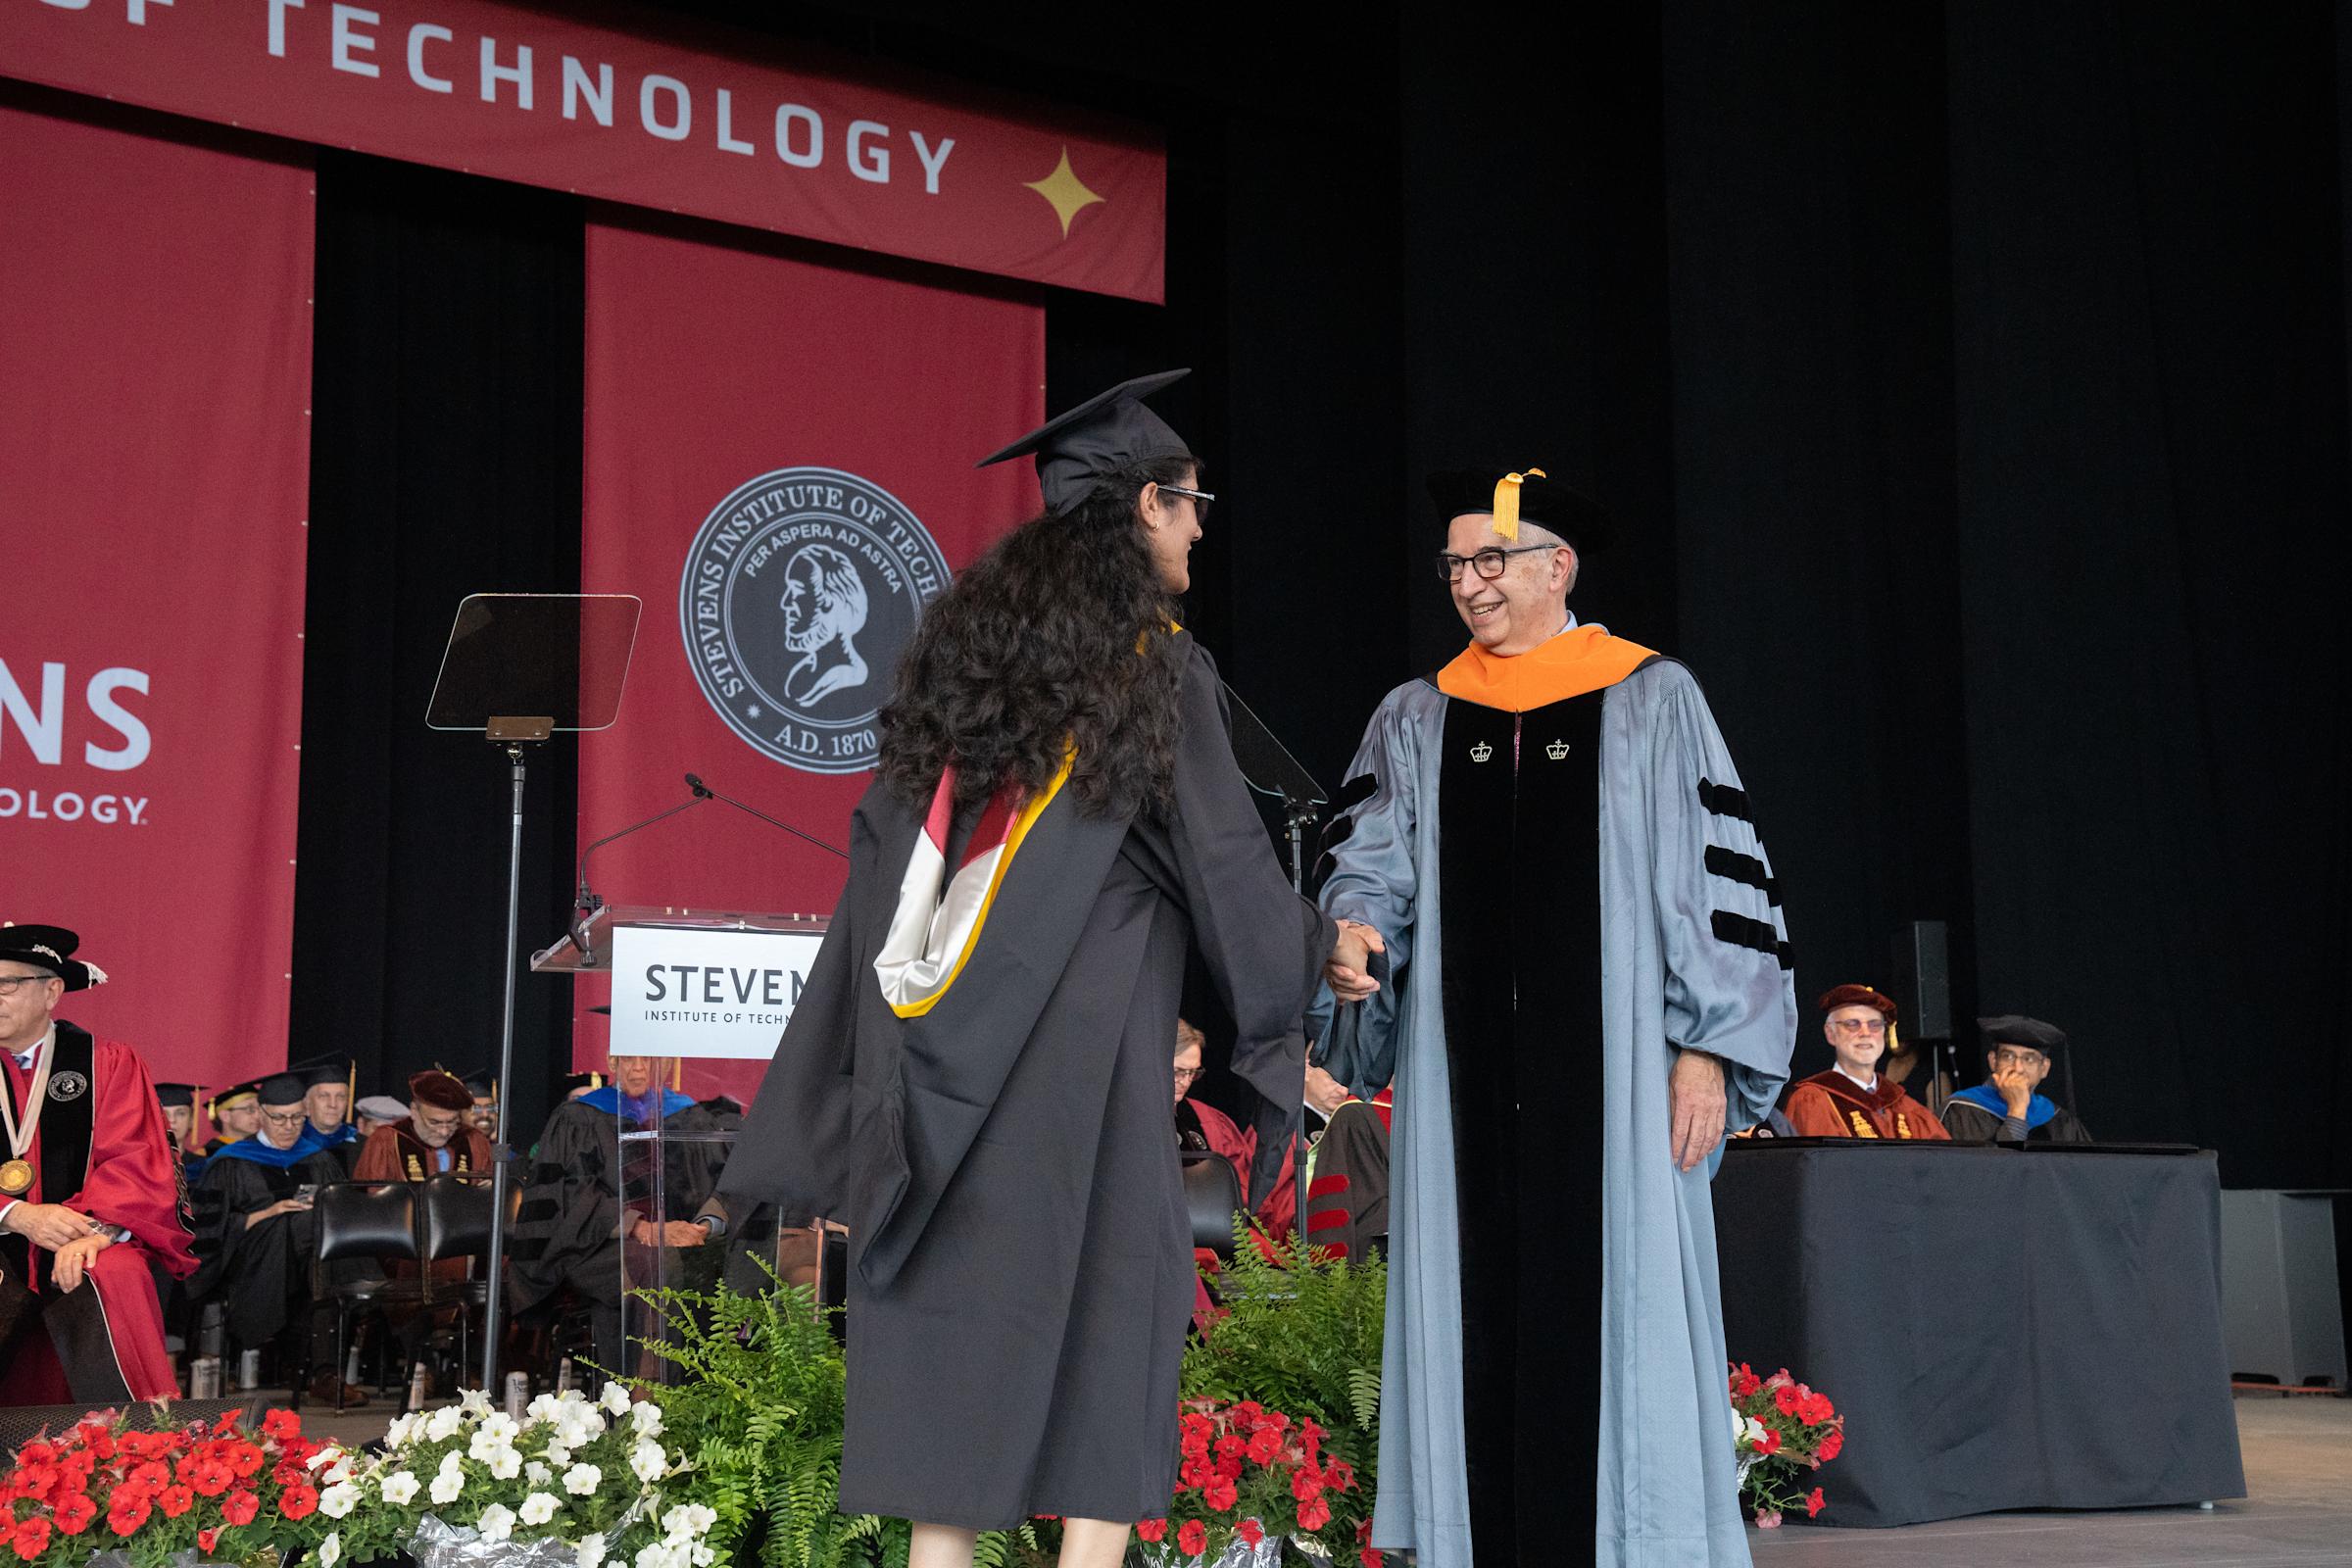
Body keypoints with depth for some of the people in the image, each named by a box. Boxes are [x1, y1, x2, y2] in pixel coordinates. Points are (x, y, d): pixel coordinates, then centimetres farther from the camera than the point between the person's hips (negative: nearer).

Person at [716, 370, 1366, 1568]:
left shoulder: (967, 631, 11)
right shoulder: (1156, 660, -5)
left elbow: (891, 840, 11)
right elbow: (1222, 860, -3)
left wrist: (889, 1055, 17)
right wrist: (1319, 945, 16)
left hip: (943, 1042, 5)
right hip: (1089, 1037, -5)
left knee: (957, 1291, 7)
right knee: (1107, 1292, 0)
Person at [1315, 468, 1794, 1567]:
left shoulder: (1653, 701, 5)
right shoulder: (1415, 722, 13)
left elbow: (1717, 877, 1)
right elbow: (1370, 867, 6)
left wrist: (1706, 1046, -6)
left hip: (1611, 1076, -2)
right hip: (1468, 1082, 3)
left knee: (1615, 1312, -3)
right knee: (1483, 1322, 2)